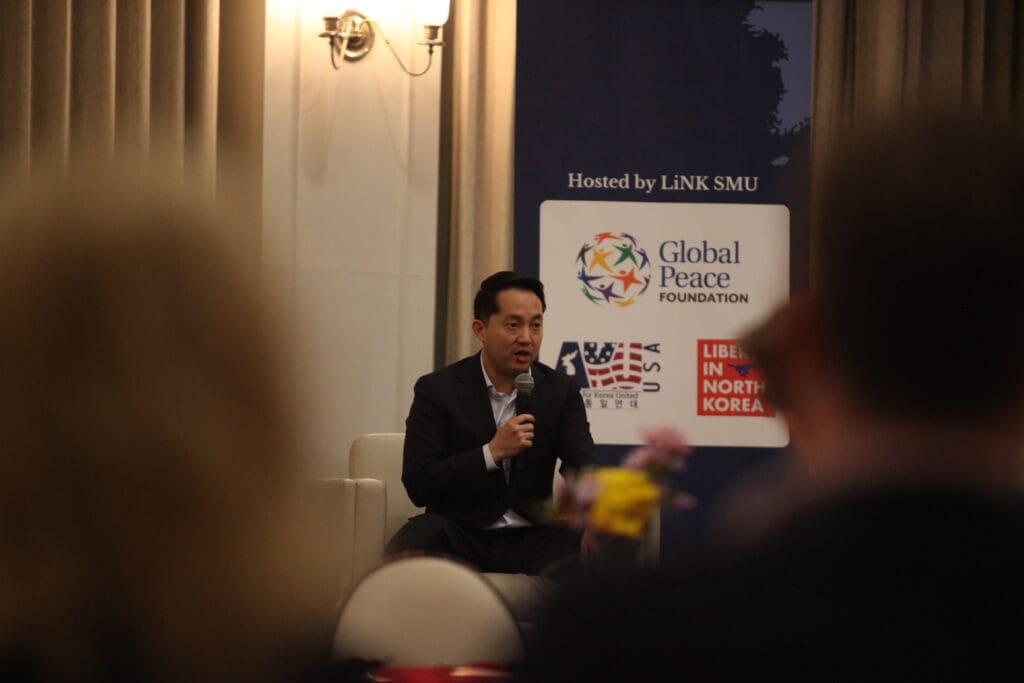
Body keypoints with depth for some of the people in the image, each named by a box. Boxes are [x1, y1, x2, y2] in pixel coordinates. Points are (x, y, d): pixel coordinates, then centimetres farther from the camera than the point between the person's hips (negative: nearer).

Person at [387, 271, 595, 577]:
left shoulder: (561, 392, 7)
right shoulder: (437, 390, -1)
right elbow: (418, 485, -8)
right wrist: (493, 452, -19)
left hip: (531, 538, 2)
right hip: (461, 535, -2)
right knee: (410, 543, -35)